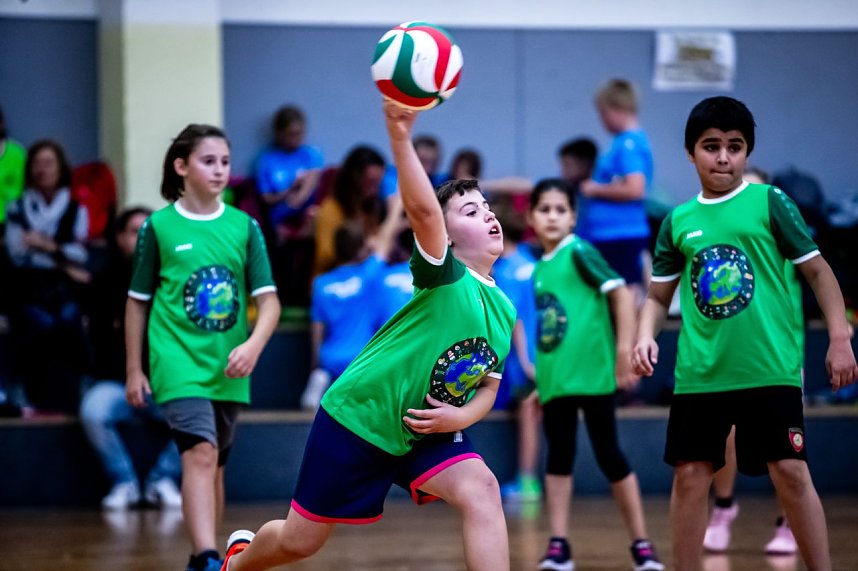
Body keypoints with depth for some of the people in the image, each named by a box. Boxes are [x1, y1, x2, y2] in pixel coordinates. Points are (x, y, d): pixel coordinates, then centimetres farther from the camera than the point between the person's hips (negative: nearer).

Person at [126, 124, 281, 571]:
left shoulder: (244, 227, 5)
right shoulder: (159, 227, 0)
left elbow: (268, 299, 1)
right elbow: (137, 302, 7)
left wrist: (253, 346, -18)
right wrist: (133, 370, 6)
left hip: (226, 367, 4)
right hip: (178, 361, -4)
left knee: (214, 466, 13)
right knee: (201, 453, -21)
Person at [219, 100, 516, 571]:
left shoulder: (504, 311, 1)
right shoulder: (444, 277, -19)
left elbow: (489, 384, 12)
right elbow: (422, 211, -39)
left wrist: (461, 415, -12)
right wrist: (400, 137, -55)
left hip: (424, 429, 5)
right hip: (357, 417, -5)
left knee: (481, 491, -24)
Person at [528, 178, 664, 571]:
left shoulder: (580, 252, -7)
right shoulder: (539, 269, 13)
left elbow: (621, 293, -14)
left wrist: (625, 350, -21)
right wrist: (541, 382, 21)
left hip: (593, 375, -6)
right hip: (554, 380, 6)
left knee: (609, 455, -2)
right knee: (559, 457, 6)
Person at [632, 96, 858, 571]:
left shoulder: (770, 202, 1)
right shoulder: (678, 221, 8)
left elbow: (816, 270, 3)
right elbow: (659, 296, 16)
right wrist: (646, 335, -4)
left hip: (770, 369, -3)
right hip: (699, 373, 3)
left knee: (791, 472, -5)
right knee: (690, 474, 5)